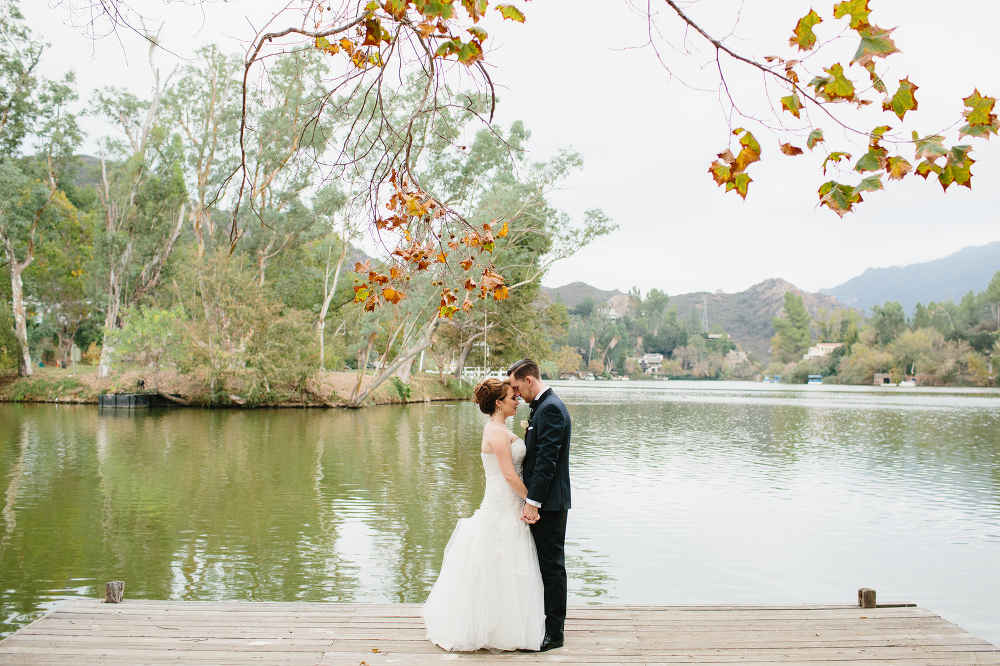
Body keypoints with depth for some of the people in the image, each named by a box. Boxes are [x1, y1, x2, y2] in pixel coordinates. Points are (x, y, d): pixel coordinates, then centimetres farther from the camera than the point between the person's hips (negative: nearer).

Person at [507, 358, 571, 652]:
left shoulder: (550, 409, -18)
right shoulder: (544, 406, 14)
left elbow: (547, 459, -23)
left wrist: (532, 502, -22)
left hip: (549, 501, -10)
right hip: (545, 500, 10)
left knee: (551, 565, -1)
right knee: (548, 564, 16)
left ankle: (553, 633, 8)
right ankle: (549, 621, 27)